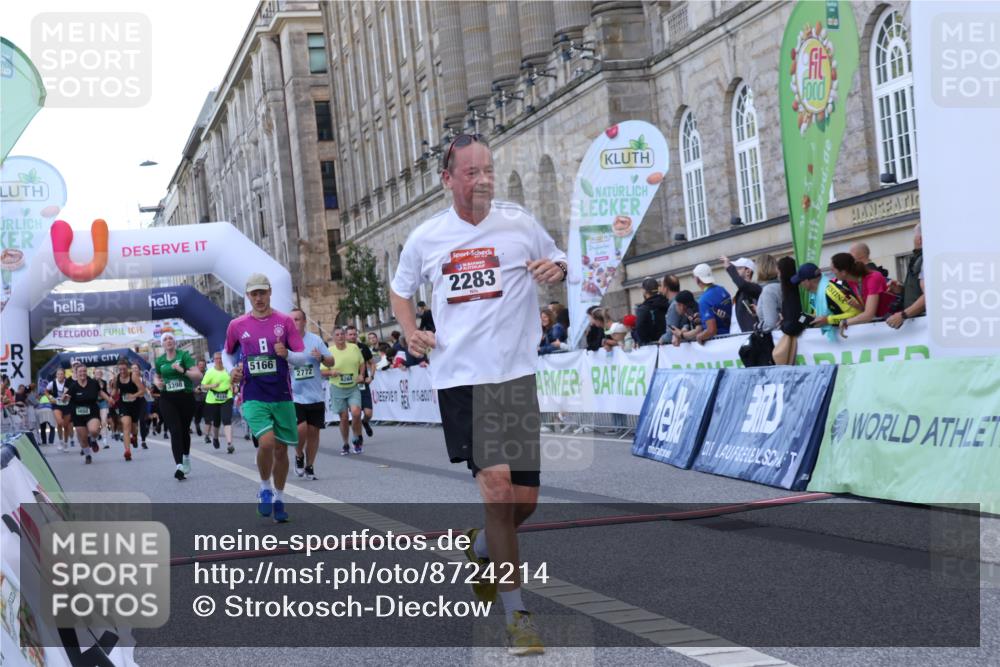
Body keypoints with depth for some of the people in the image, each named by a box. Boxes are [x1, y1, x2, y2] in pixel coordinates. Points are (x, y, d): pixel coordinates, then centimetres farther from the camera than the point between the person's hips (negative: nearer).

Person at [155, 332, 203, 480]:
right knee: (175, 431, -14)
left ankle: (186, 457, 41)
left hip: (186, 397, -1)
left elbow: (198, 375, -13)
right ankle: (179, 465, -22)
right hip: (167, 399, 1)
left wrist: (183, 370, -27)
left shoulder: (184, 355, -5)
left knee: (184, 430, 13)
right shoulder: (160, 360, 7)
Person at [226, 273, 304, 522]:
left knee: (281, 448, 6)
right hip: (253, 396, -1)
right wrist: (232, 372, 3)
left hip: (282, 396, 1)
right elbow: (228, 353, 21)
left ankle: (279, 499, 25)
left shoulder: (284, 321, 1)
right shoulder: (237, 325, 4)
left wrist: (287, 354, -21)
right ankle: (265, 489, 3)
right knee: (266, 441, -21)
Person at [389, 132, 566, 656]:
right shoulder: (425, 238, 6)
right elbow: (401, 289, 23)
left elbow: (559, 264, 17)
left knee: (524, 500, 1)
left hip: (515, 374, 1)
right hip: (459, 376, -1)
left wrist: (555, 269, -8)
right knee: (496, 485, -14)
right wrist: (410, 332, 4)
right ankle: (517, 616, -5)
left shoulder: (519, 224, 3)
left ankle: (482, 549, 37)